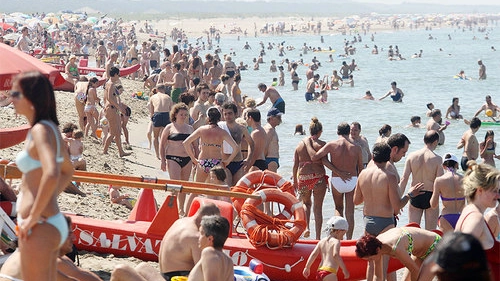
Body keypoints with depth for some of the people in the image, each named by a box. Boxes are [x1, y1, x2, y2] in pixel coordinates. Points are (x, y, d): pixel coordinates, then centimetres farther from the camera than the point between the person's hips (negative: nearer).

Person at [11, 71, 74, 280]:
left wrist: (34, 216, -24)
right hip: (53, 222, 10)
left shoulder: (40, 130, -16)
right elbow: (67, 171, 28)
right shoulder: (50, 128, 12)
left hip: (40, 227, -10)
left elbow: (51, 175, -32)